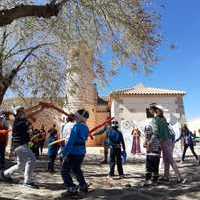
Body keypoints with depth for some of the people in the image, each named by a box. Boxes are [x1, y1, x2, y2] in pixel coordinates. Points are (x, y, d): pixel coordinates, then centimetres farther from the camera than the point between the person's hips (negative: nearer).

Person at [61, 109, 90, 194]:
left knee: (64, 171, 7)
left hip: (73, 152, -8)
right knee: (76, 169, 27)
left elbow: (71, 141, -21)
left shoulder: (77, 126, -18)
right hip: (82, 152, 8)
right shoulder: (86, 128, 5)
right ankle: (83, 186, 30)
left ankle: (72, 188, 3)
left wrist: (65, 152, -16)